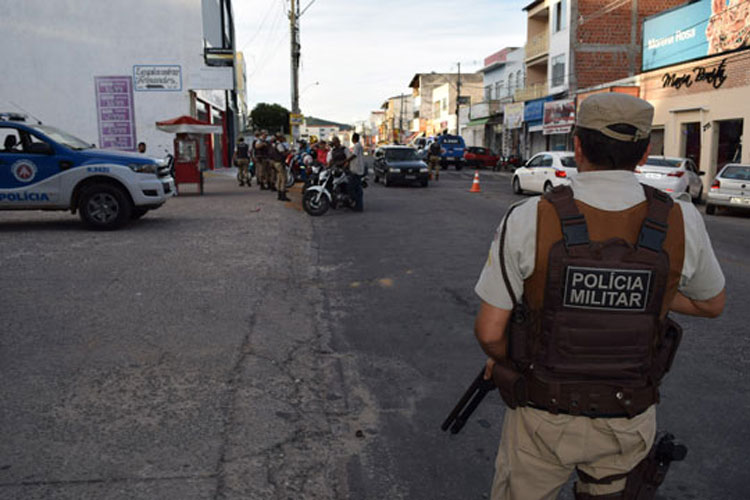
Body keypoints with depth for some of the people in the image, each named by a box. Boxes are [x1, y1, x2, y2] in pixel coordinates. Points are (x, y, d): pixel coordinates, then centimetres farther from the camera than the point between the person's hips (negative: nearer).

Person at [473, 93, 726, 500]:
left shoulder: (526, 221, -23)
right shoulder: (680, 223, -15)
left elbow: (489, 330, -16)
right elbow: (712, 304, 5)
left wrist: (502, 357, 6)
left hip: (545, 417, -2)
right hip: (627, 421, 2)